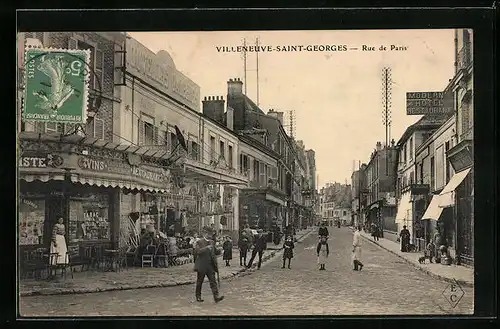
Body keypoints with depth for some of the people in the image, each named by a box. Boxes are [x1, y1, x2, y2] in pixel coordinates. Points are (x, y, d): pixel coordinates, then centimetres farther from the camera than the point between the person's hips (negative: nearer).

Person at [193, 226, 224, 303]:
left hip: (210, 265, 5)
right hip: (202, 265, -5)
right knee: (199, 282, 8)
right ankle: (198, 296, 21)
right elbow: (197, 251, -21)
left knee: (213, 281, -4)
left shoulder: (212, 242, 12)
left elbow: (215, 252, 22)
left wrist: (219, 251, -1)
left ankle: (216, 296, -11)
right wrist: (206, 248, -27)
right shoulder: (199, 242, -7)